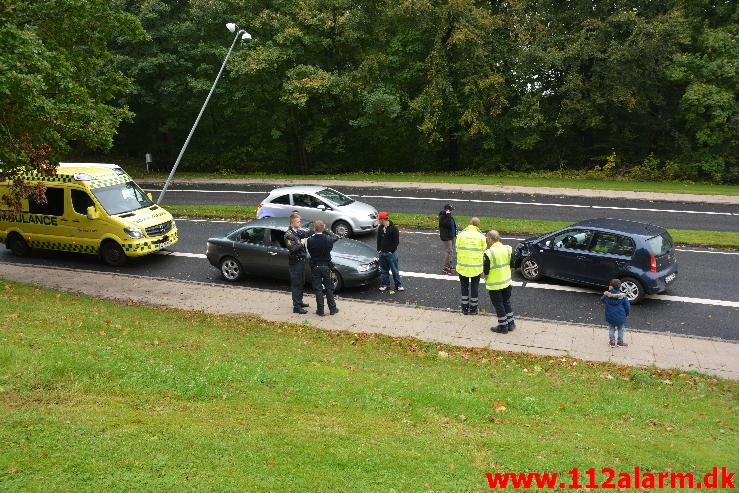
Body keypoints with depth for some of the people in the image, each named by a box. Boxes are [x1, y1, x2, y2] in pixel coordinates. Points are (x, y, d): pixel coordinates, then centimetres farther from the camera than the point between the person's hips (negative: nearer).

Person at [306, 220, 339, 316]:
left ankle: (320, 310, 10)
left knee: (318, 289, 7)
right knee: (329, 288, 13)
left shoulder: (310, 240, -14)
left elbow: (309, 251, -1)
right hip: (326, 266, 1)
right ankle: (332, 309, 18)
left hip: (315, 267, 0)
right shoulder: (327, 239, -13)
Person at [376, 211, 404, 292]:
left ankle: (398, 285, 11)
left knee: (394, 270, 1)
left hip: (391, 253, -5)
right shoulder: (380, 228, 5)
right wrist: (379, 250, 4)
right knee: (384, 270, 12)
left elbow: (396, 241, -11)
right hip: (382, 253, 5)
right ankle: (384, 284, 23)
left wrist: (391, 251, -11)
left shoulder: (394, 228, -13)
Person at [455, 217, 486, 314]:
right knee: (474, 287, 15)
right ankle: (473, 309, 22)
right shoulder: (481, 236, -8)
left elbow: (457, 250, -3)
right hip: (476, 267, -1)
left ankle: (465, 308, 23)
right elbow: (483, 252, -3)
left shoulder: (461, 234, -7)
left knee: (464, 286, 17)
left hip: (463, 266, 1)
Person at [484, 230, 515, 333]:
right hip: (507, 282, 6)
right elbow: (511, 265, 4)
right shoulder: (508, 249, -5)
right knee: (507, 302, 22)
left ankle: (503, 326, 18)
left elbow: (486, 271, -16)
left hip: (494, 285, -5)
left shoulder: (489, 253, -23)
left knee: (499, 305, 9)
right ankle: (511, 323, 30)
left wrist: (486, 278, 4)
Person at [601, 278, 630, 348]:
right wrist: (626, 314, 8)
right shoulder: (623, 296, -14)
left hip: (610, 317, 1)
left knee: (611, 329, 19)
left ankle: (612, 342, 26)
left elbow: (602, 300, 10)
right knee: (620, 329, 18)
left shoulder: (606, 295, -11)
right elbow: (627, 306, -7)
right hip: (620, 317, -1)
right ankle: (620, 342, 28)